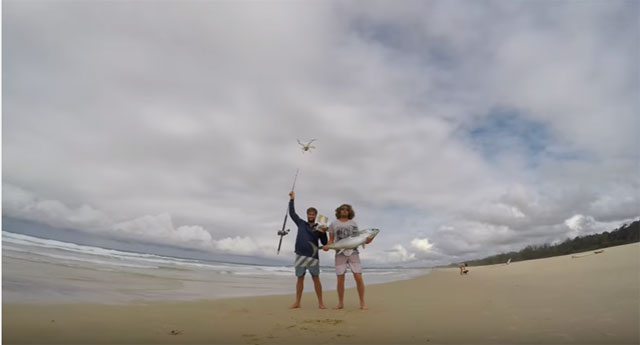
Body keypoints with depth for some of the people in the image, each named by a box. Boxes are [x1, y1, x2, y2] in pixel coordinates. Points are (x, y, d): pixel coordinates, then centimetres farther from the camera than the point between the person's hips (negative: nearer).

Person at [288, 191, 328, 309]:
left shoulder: (319, 228, 8)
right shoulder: (301, 223, 12)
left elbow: (325, 243, 4)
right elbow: (292, 213, 15)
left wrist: (324, 233, -13)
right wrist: (292, 199, 12)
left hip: (313, 256, -1)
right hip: (300, 255, 2)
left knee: (316, 279, -2)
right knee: (300, 278, 6)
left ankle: (320, 303, 1)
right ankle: (297, 302, 10)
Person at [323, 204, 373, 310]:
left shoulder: (353, 223, 10)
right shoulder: (333, 224, 9)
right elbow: (331, 240, 10)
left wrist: (366, 241, -10)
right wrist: (327, 246, -10)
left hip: (353, 252, 0)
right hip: (340, 254, 0)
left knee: (358, 277, -6)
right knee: (340, 279, 0)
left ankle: (362, 303, 5)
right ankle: (340, 303, 15)